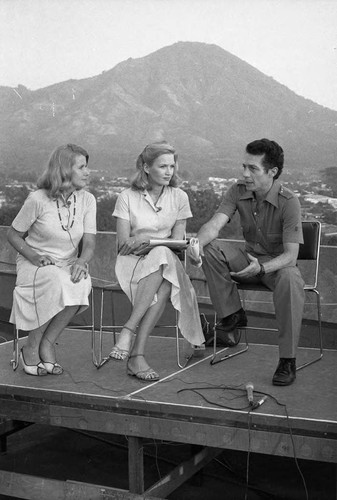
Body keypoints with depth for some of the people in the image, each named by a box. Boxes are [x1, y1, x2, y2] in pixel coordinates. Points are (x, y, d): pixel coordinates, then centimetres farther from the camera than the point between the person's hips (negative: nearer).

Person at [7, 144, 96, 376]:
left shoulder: (87, 200, 1)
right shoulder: (38, 200, -10)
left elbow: (89, 243, -4)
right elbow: (14, 235, 0)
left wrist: (81, 261, -26)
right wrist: (33, 256, -18)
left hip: (68, 265, 3)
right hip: (34, 265, -3)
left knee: (81, 284, -32)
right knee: (59, 282, -36)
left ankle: (46, 344, -17)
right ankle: (32, 347, -17)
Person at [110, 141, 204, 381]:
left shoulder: (179, 197, 8)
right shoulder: (127, 197, 2)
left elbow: (177, 241, 3)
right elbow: (123, 243, -4)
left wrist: (145, 239, -12)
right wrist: (160, 241, -15)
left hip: (167, 261, 2)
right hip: (132, 263, -2)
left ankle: (129, 330, -39)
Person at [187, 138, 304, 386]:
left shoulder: (288, 201, -21)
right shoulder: (238, 191, -7)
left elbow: (291, 255, -24)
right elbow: (215, 224, -17)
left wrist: (261, 268, -43)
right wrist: (198, 243, -40)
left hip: (279, 263, -4)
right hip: (250, 258, 4)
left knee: (290, 280, -40)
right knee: (209, 251, -22)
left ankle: (288, 361, -31)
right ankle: (233, 314, -9)